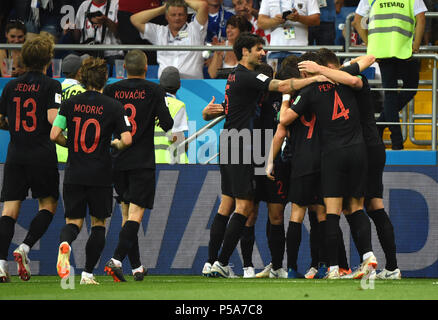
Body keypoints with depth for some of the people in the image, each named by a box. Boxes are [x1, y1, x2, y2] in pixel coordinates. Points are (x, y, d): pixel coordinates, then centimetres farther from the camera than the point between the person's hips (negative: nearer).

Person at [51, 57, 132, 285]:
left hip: (74, 174, 2)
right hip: (101, 176, -2)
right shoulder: (113, 106, -6)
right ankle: (88, 273, 11)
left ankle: (65, 244, -26)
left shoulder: (70, 104, 0)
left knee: (73, 221, 9)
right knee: (98, 223, 14)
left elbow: (54, 135, -4)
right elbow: (127, 140, -12)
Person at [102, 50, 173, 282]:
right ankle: (116, 260, -23)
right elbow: (167, 124, -7)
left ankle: (137, 267, 16)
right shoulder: (154, 91, -5)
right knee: (136, 213, -6)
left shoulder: (111, 90, 2)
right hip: (142, 162, -4)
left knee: (126, 213, 13)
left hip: (117, 160, 4)